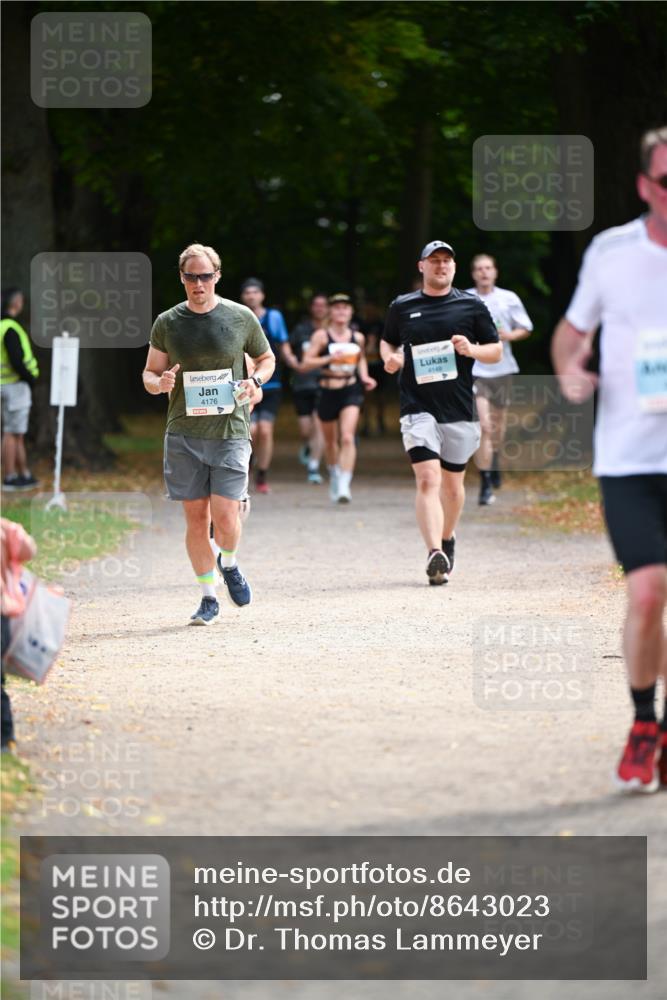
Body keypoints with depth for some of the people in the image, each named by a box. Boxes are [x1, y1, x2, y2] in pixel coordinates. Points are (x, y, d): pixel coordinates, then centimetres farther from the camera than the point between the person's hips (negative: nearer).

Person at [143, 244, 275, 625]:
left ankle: (229, 564, 23)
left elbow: (267, 358, 16)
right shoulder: (167, 323, 5)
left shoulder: (241, 318, 2)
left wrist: (254, 382, -5)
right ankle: (209, 598, 14)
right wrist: (160, 383, -12)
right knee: (196, 517, 2)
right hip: (183, 435, 1)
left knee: (225, 516, -10)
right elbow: (149, 374, 12)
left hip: (230, 432, -1)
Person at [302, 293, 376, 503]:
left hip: (351, 392, 0)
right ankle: (334, 475, 41)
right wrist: (330, 358, -22)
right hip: (328, 392, 0)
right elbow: (306, 362, -10)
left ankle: (344, 485, -21)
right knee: (330, 440, 15)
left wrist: (364, 376, 9)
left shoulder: (357, 337, 5)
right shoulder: (321, 336, -4)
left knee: (347, 437, -18)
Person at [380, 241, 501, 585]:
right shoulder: (402, 307, 8)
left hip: (459, 410, 1)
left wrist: (472, 350, -12)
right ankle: (435, 555, -29)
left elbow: (496, 351, 9)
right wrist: (390, 358, 0)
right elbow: (387, 341, 23)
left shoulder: (471, 306, 5)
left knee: (452, 483, 14)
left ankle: (447, 538, 40)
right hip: (418, 408, -1)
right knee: (427, 479, -18)